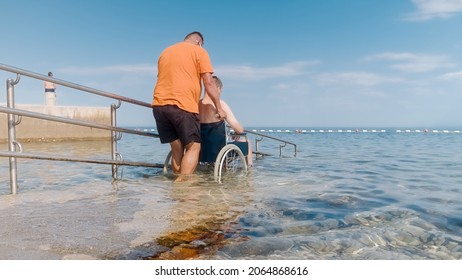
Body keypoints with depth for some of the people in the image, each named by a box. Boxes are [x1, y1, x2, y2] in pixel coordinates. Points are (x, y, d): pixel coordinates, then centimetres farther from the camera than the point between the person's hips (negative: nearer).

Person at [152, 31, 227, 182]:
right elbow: (208, 82, -1)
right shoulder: (199, 51, 8)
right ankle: (183, 182, -16)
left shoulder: (166, 52, 25)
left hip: (159, 104, 6)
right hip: (183, 105, -6)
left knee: (176, 148, 11)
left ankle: (177, 180, 9)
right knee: (193, 147, -1)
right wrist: (219, 107, 5)